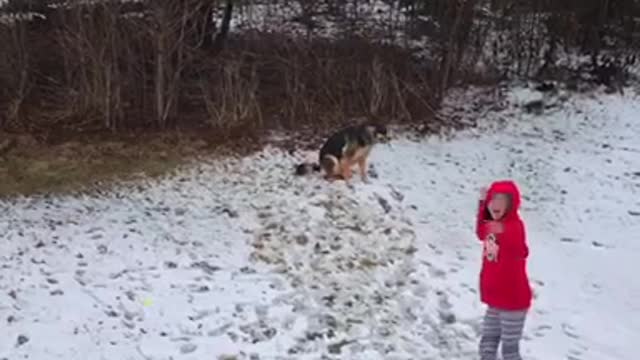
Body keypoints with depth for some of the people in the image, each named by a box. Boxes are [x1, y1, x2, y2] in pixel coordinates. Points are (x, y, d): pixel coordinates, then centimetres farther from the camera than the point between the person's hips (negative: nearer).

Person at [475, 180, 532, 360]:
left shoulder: (514, 226, -21)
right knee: (487, 345, 16)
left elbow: (521, 252, -36)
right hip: (495, 298, 9)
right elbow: (481, 233, 26)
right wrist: (482, 203, 17)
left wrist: (503, 234, -53)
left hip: (513, 299, -8)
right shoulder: (491, 225, 5)